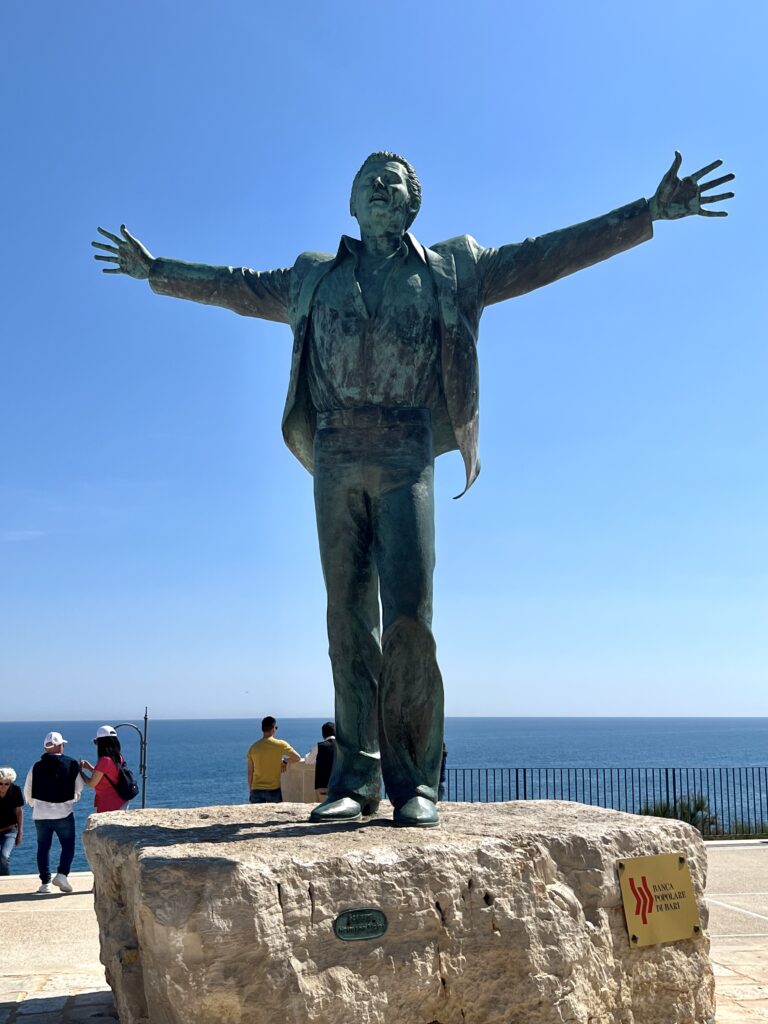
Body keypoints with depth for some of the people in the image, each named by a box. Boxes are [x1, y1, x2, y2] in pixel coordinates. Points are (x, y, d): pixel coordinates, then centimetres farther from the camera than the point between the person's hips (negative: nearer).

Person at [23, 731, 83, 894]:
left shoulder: (36, 766, 0)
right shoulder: (71, 764, -4)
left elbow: (27, 791, 8)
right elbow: (79, 787, 4)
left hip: (41, 815, 2)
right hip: (64, 813, -2)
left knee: (43, 848, 12)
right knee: (68, 845, 9)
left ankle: (45, 882, 10)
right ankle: (62, 874, -10)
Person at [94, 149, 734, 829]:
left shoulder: (453, 270, 16)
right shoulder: (314, 276, 22)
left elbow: (548, 254, 14)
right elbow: (241, 287, 34)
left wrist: (650, 212, 11)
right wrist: (157, 271, 39)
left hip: (405, 459, -2)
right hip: (335, 459, 3)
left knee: (409, 618, -12)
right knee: (349, 621, 0)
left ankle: (413, 782, -6)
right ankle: (356, 778, 4)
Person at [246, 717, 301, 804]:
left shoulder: (253, 747, 1)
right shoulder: (280, 744, -7)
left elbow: (250, 773, 5)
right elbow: (298, 757, -2)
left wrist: (250, 791, 14)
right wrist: (286, 761, 15)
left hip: (256, 790, 2)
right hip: (274, 790, -2)